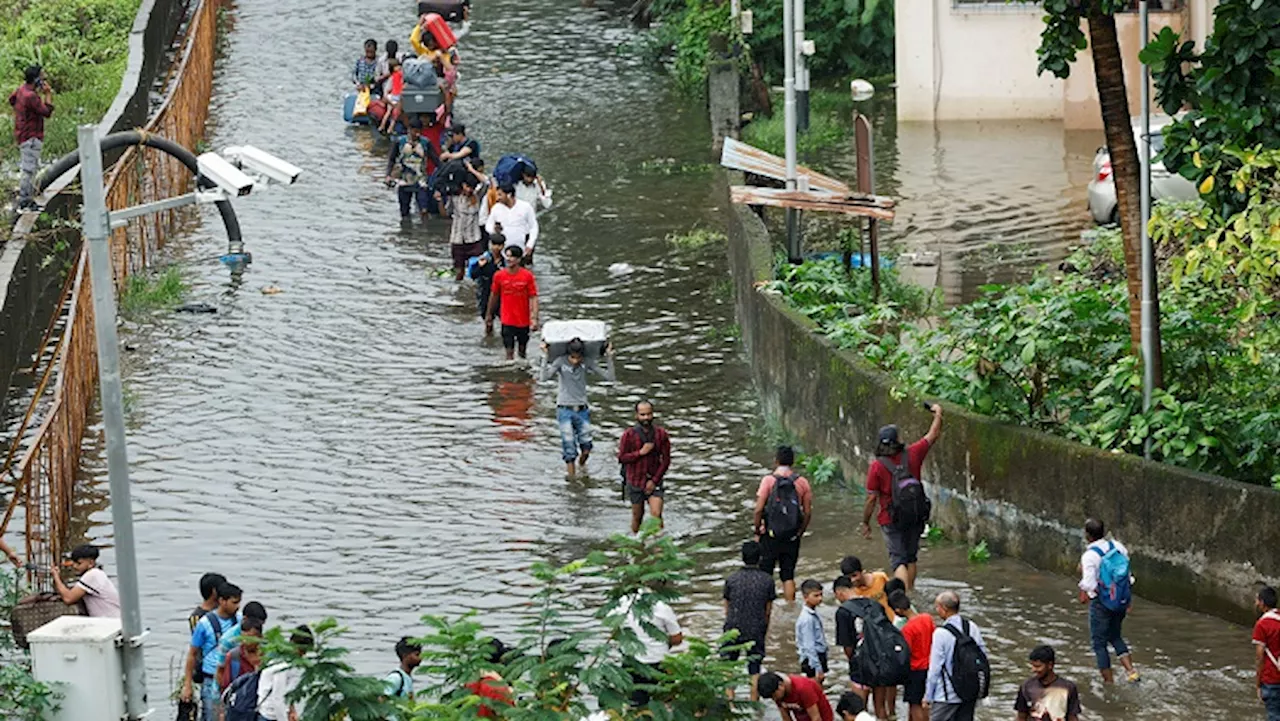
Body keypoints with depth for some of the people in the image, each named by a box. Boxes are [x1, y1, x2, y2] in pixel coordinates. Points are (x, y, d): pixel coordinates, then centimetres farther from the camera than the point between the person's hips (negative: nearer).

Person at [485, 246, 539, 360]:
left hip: (523, 320, 0)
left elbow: (533, 298, -11)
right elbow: (494, 296, 8)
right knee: (509, 350, -3)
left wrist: (534, 319, -19)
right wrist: (489, 315, 17)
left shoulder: (528, 276, -11)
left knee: (523, 347, 16)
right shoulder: (499, 276, -6)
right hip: (507, 320, 0)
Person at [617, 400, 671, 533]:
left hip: (654, 481, 0)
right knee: (637, 516, 12)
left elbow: (666, 459, -3)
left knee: (656, 515, -14)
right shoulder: (629, 435, -9)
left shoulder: (661, 434, -6)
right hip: (635, 481, 0)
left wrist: (655, 480, -9)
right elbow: (622, 457, -8)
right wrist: (641, 453, -22)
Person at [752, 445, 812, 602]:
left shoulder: (769, 480, -10)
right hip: (792, 536, 3)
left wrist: (757, 529, 1)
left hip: (770, 535, -3)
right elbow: (808, 512, 2)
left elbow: (759, 509, -13)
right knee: (788, 575, 11)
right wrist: (800, 532, 14)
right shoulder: (802, 482, -1)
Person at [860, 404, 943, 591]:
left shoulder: (877, 466, -15)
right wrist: (938, 414, 24)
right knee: (911, 558, 20)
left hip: (891, 520, -3)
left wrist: (866, 523, 2)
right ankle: (911, 591, 30)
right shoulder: (912, 455, -7)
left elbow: (871, 499, -11)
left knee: (898, 560, -3)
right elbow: (933, 435, 8)